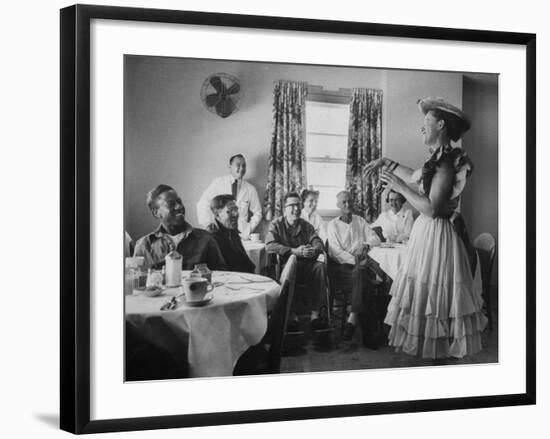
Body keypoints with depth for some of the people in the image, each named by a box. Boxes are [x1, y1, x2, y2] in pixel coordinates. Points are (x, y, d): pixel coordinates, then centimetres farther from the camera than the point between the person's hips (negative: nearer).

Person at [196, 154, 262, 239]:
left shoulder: (250, 189, 8)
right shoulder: (218, 183, 4)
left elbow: (257, 213, 15)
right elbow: (202, 204, 3)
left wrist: (247, 231, 2)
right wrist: (208, 224, -4)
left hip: (240, 233, 1)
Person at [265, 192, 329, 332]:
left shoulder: (306, 226, 15)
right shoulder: (276, 224, 4)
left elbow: (318, 243, 1)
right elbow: (269, 245, -14)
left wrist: (314, 250, -25)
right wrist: (294, 251, -25)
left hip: (305, 267, 4)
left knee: (320, 266, -26)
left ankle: (315, 314, -26)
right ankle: (292, 316, -32)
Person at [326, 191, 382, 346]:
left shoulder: (360, 221, 20)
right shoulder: (333, 225, 9)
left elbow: (375, 238, 11)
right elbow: (336, 251, -4)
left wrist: (365, 245, -12)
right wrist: (355, 261, -17)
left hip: (361, 263, 2)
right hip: (343, 265, -2)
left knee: (360, 273, -35)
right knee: (365, 281, -33)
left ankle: (353, 318, -36)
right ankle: (369, 331, -33)